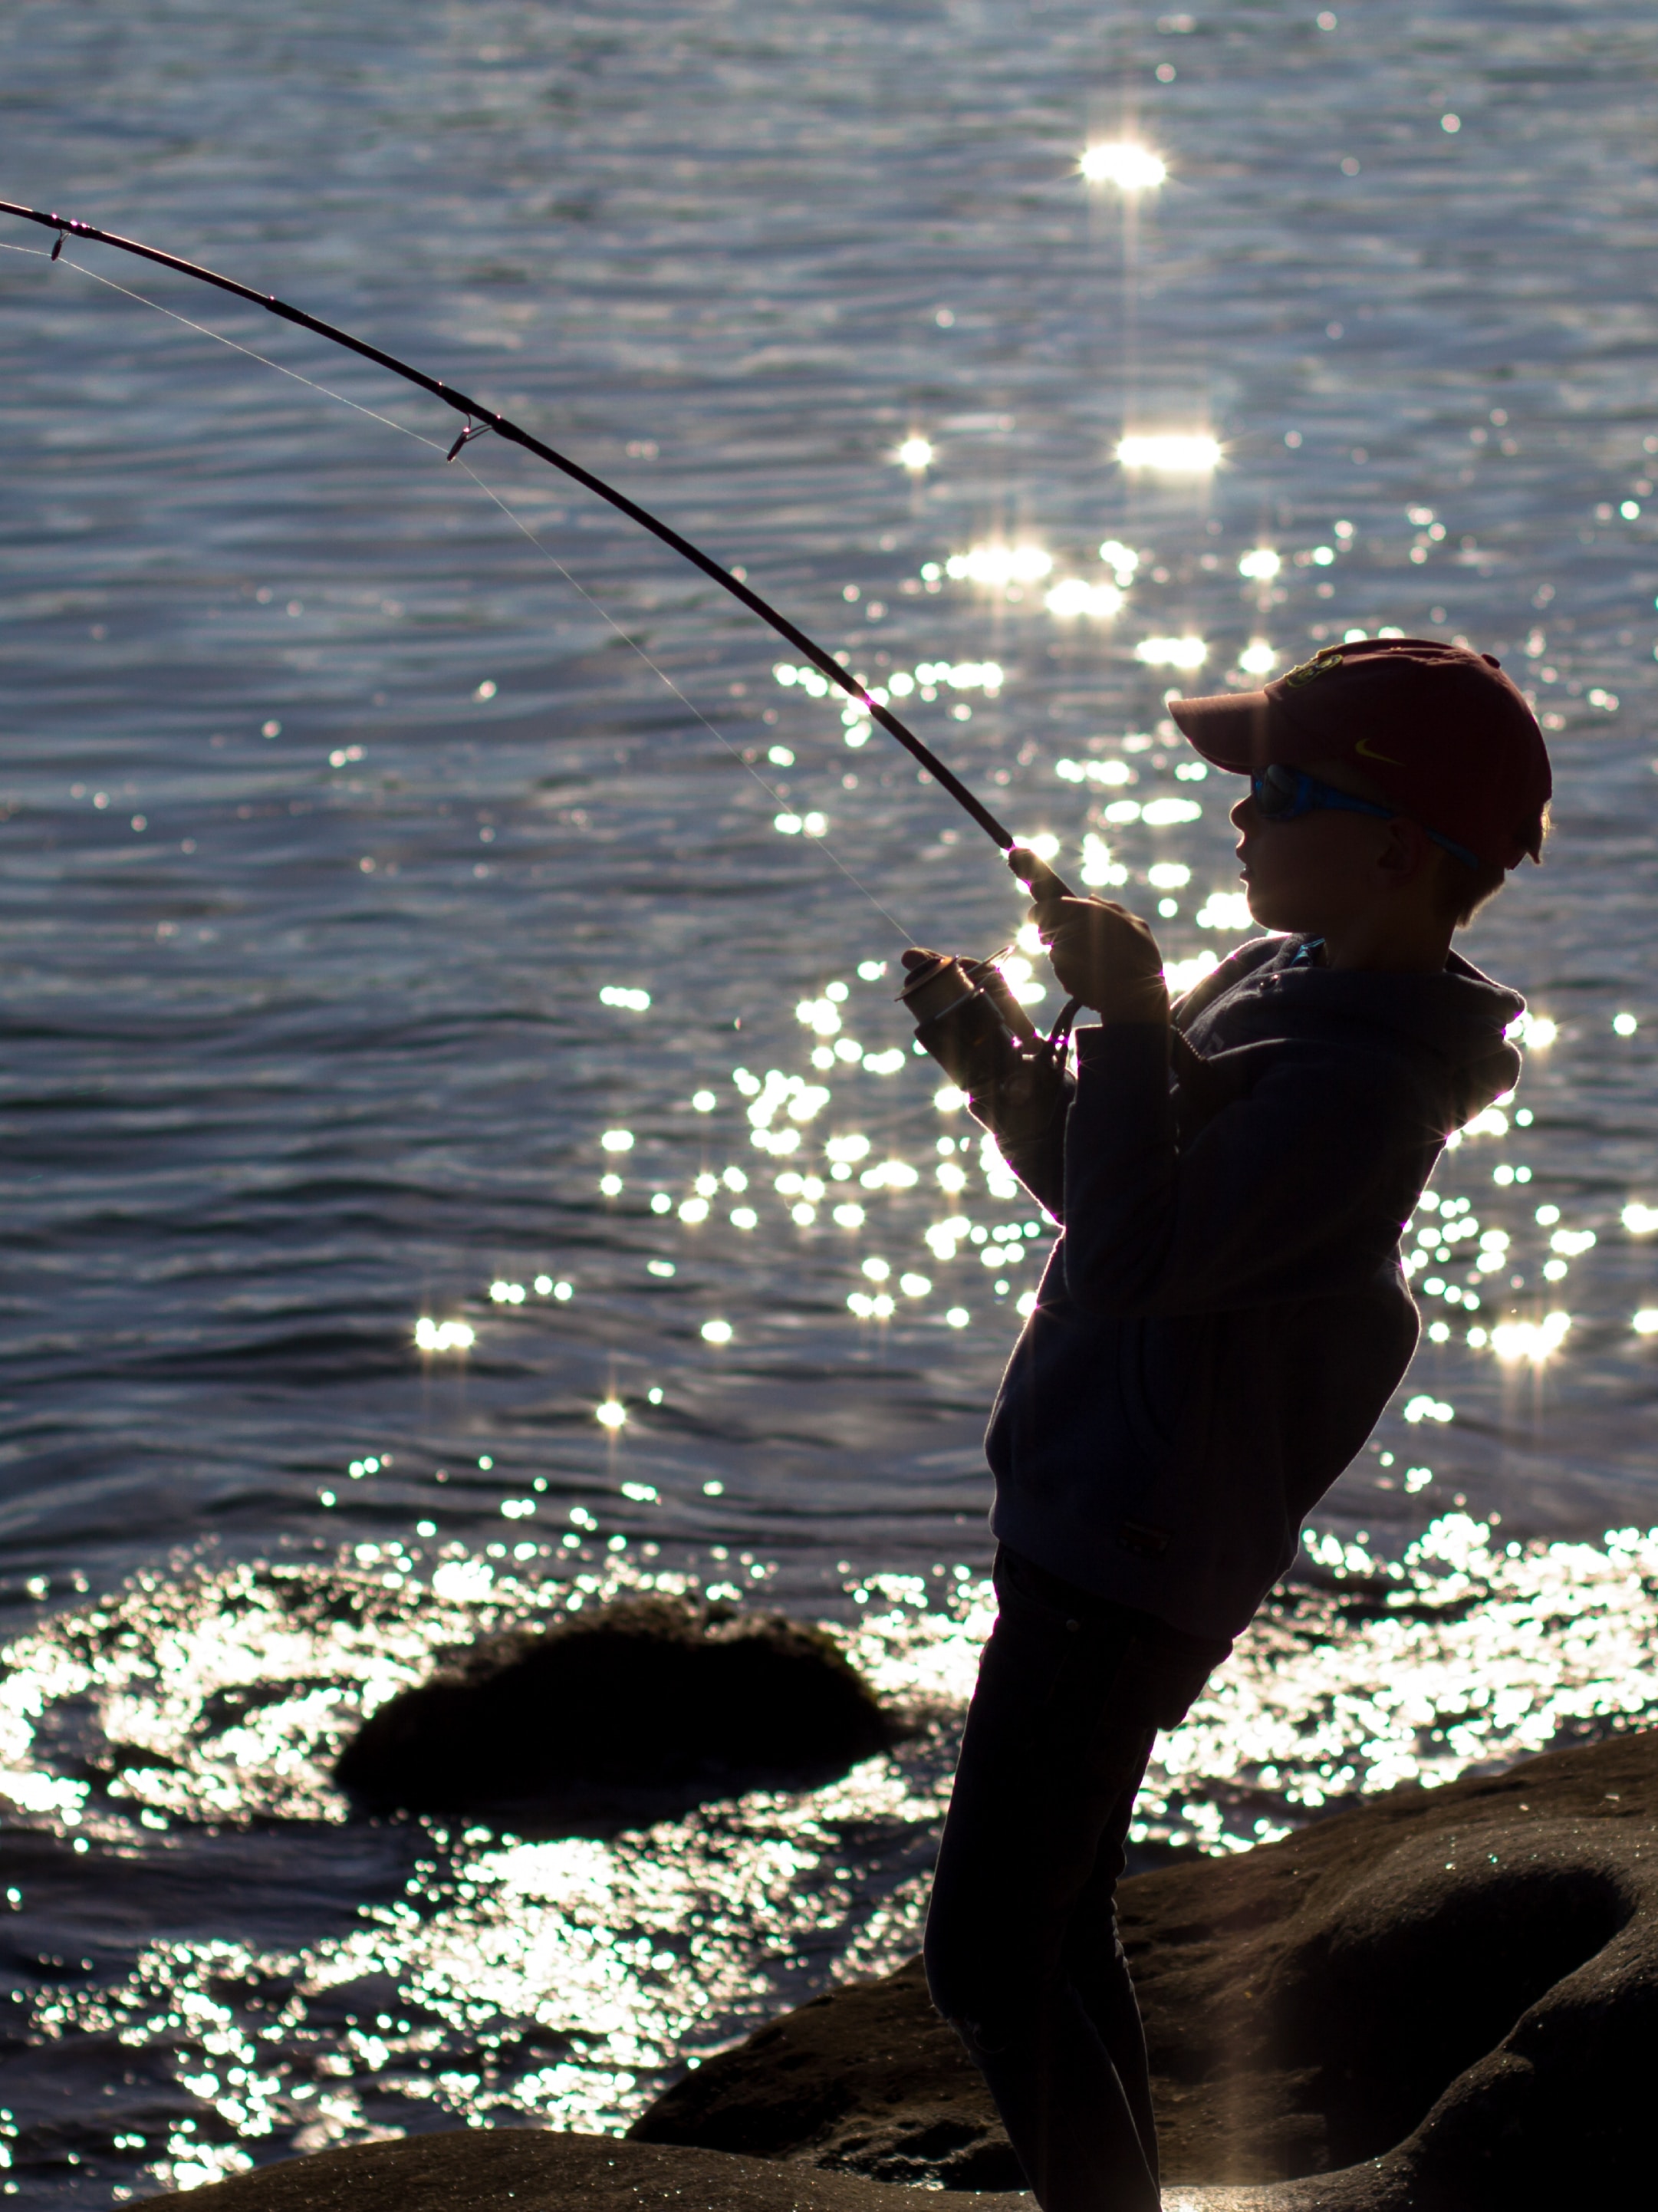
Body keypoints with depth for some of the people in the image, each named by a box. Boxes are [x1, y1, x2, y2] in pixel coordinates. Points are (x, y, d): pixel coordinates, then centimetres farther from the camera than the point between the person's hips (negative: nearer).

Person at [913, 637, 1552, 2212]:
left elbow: (1132, 1261, -30)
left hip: (1126, 1562, -11)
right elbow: (1103, 1187, 19)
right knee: (1058, 1933, 20)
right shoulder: (1287, 982, 8)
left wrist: (1128, 1019, -26)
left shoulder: (1360, 1080, -24)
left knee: (986, 1963, -8)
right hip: (1092, 1530, 11)